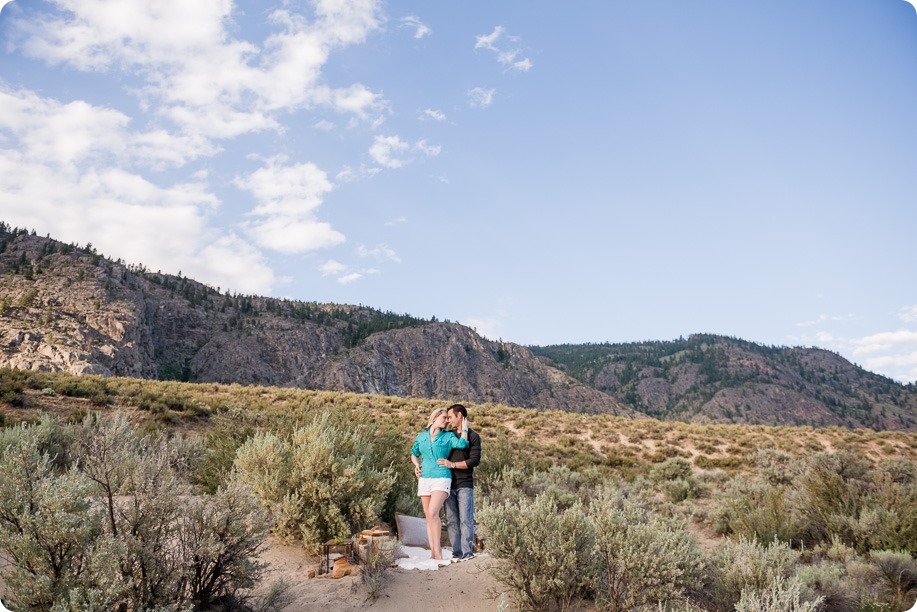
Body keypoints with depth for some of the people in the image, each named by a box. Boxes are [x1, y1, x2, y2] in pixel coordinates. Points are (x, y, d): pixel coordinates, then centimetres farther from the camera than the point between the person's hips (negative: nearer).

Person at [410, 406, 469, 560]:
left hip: (441, 479, -4)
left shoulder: (448, 436, 2)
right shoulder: (421, 436, 11)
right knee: (428, 517, 4)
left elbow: (462, 444, -17)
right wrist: (416, 465, 5)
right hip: (424, 479, 4)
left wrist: (465, 428, -4)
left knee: (432, 513, -20)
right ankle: (433, 552, 10)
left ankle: (437, 550, -13)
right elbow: (414, 454, 24)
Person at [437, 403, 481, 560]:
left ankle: (467, 553, -1)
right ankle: (457, 553, 8)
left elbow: (475, 460, -11)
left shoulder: (473, 436, 0)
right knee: (451, 521, 3)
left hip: (465, 485, -5)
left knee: (465, 520, -5)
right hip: (449, 484, 5)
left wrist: (453, 464, -17)